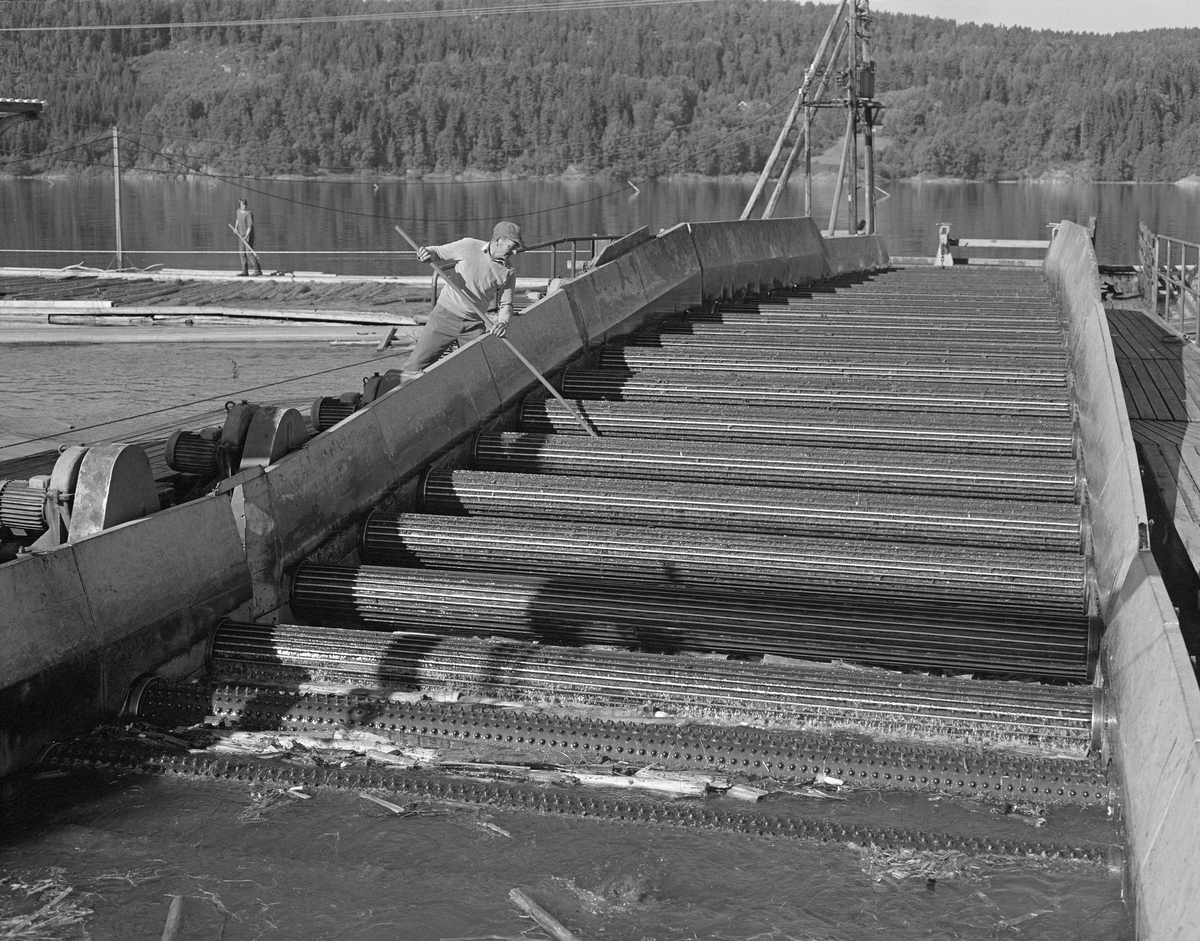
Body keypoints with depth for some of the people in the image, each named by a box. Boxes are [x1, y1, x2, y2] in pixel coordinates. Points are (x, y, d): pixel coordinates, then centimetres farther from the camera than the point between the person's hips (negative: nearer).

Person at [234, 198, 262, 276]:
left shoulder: (248, 213, -16)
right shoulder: (238, 211, 8)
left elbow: (250, 226, -22)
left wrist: (246, 236, -29)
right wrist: (236, 227, 26)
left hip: (248, 235, -8)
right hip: (241, 235, 8)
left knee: (249, 253, -14)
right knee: (242, 253, 7)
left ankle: (258, 270, -10)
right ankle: (245, 271, 12)